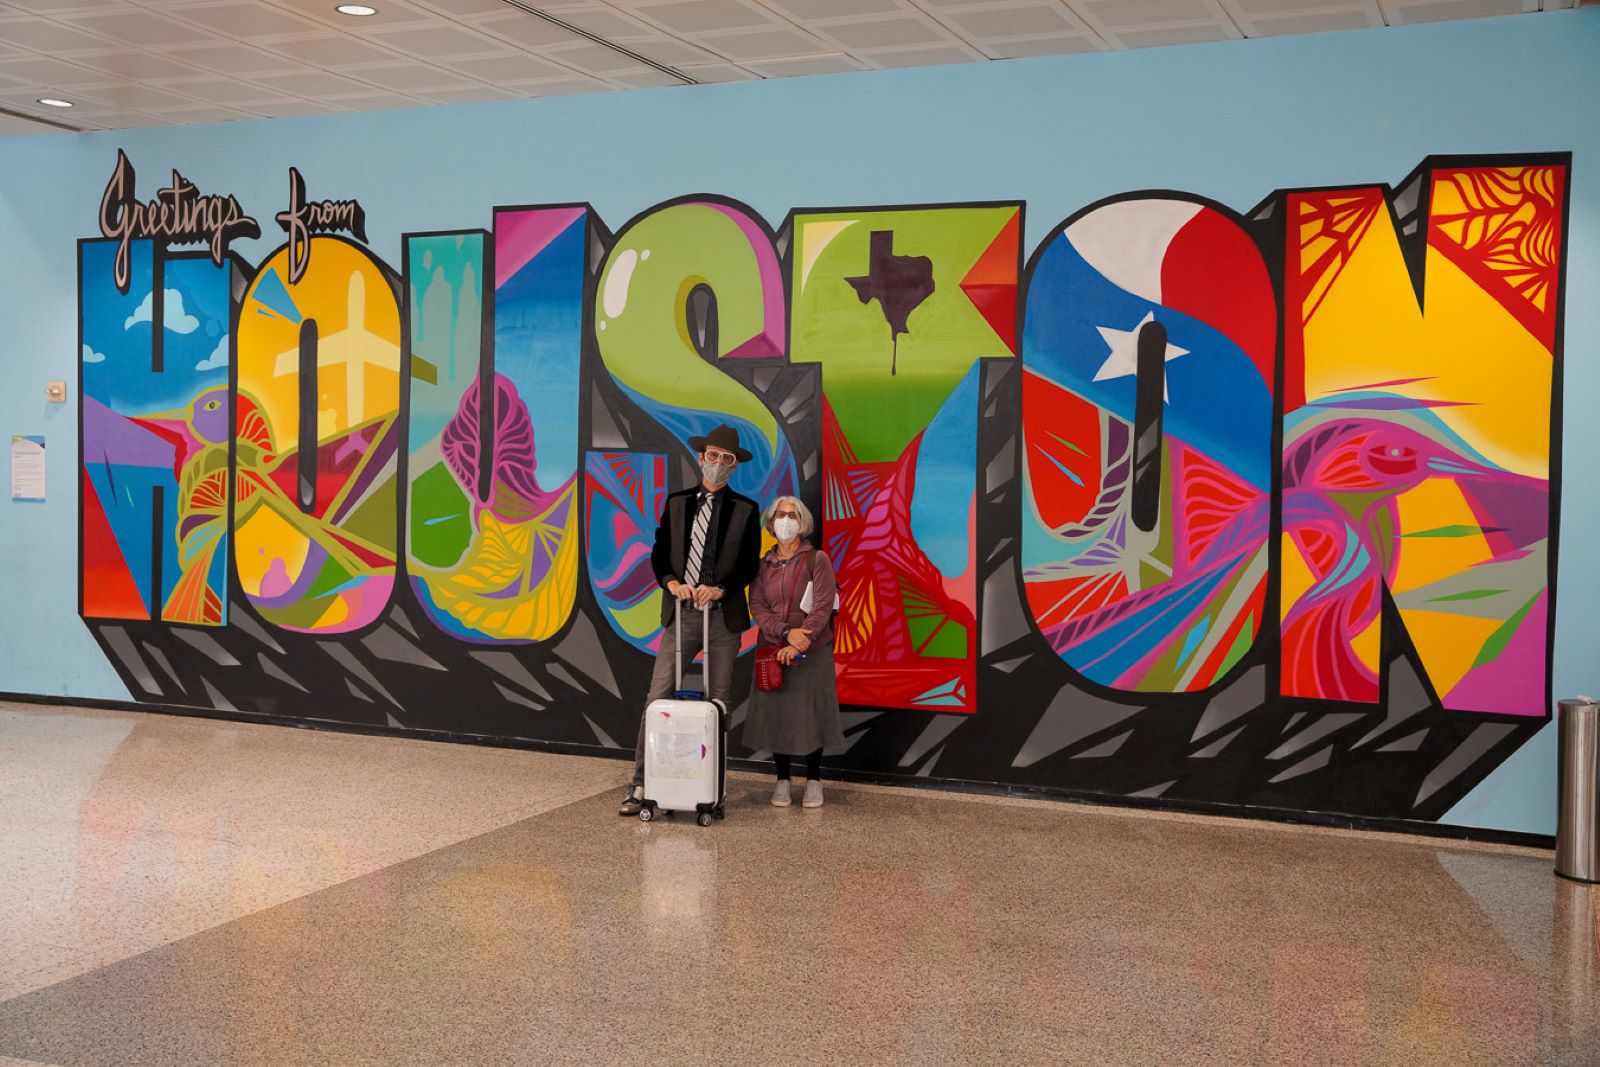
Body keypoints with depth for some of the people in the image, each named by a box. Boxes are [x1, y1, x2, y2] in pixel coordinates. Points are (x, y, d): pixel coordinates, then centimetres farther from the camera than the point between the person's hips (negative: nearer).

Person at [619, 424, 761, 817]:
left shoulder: (746, 510, 5)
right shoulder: (676, 503, 11)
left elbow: (750, 564, 1)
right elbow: (660, 554, 8)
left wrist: (720, 589, -14)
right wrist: (672, 582, -11)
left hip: (724, 617, -1)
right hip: (681, 612, 1)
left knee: (717, 704, 4)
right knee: (656, 699, -6)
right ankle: (641, 785, -2)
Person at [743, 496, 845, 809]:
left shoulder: (817, 559, -2)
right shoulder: (763, 564, 7)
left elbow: (822, 607, -11)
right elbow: (757, 606, -2)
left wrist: (799, 645, -22)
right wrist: (786, 632, -19)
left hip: (813, 651, -3)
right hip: (772, 650, 3)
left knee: (810, 713, 2)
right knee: (776, 713, 4)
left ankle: (813, 780, 16)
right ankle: (782, 780, 16)